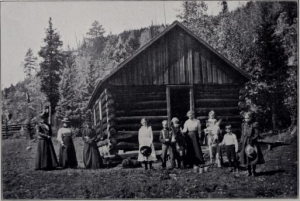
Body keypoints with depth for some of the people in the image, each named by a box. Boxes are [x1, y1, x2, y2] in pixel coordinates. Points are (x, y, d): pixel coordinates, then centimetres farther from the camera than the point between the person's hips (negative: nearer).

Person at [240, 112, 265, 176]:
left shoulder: (254, 124, -6)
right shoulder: (244, 125, 10)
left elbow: (257, 134, -9)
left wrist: (252, 139, -18)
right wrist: (242, 141, 7)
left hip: (252, 143, -5)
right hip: (245, 143, 5)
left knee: (253, 157, -7)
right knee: (246, 157, 5)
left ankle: (253, 171, 7)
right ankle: (249, 171, 14)